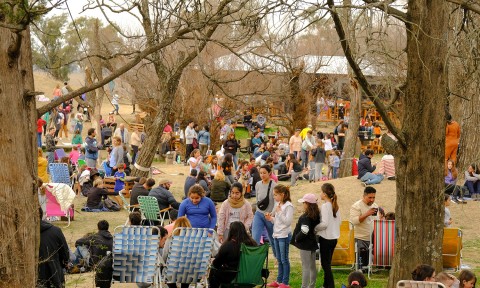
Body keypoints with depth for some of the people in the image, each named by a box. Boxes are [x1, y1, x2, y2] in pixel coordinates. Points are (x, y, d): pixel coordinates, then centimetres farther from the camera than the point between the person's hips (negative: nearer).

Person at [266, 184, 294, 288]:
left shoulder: (288, 206, -14)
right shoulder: (277, 204, 10)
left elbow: (288, 221, -21)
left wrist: (279, 211, -23)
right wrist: (270, 218, 0)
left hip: (284, 236, -8)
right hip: (276, 235, 8)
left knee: (284, 259, -1)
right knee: (279, 259, 14)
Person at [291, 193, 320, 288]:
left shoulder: (306, 216, -21)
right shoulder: (316, 215, 4)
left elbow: (304, 231, -27)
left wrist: (296, 238, -15)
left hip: (305, 244, -8)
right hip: (313, 242, 8)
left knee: (306, 267, -5)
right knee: (312, 266, 15)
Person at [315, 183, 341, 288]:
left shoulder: (325, 206, -18)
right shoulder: (335, 205, 6)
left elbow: (324, 223, -23)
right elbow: (339, 221, 12)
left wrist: (314, 228, -11)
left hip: (326, 239, -8)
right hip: (334, 237, 8)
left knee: (325, 264, -1)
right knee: (327, 263, 18)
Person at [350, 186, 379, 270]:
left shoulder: (375, 206, 14)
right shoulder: (356, 206, -8)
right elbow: (353, 221, -21)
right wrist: (366, 214, -25)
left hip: (373, 238, 7)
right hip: (361, 239, -7)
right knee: (362, 262, -7)